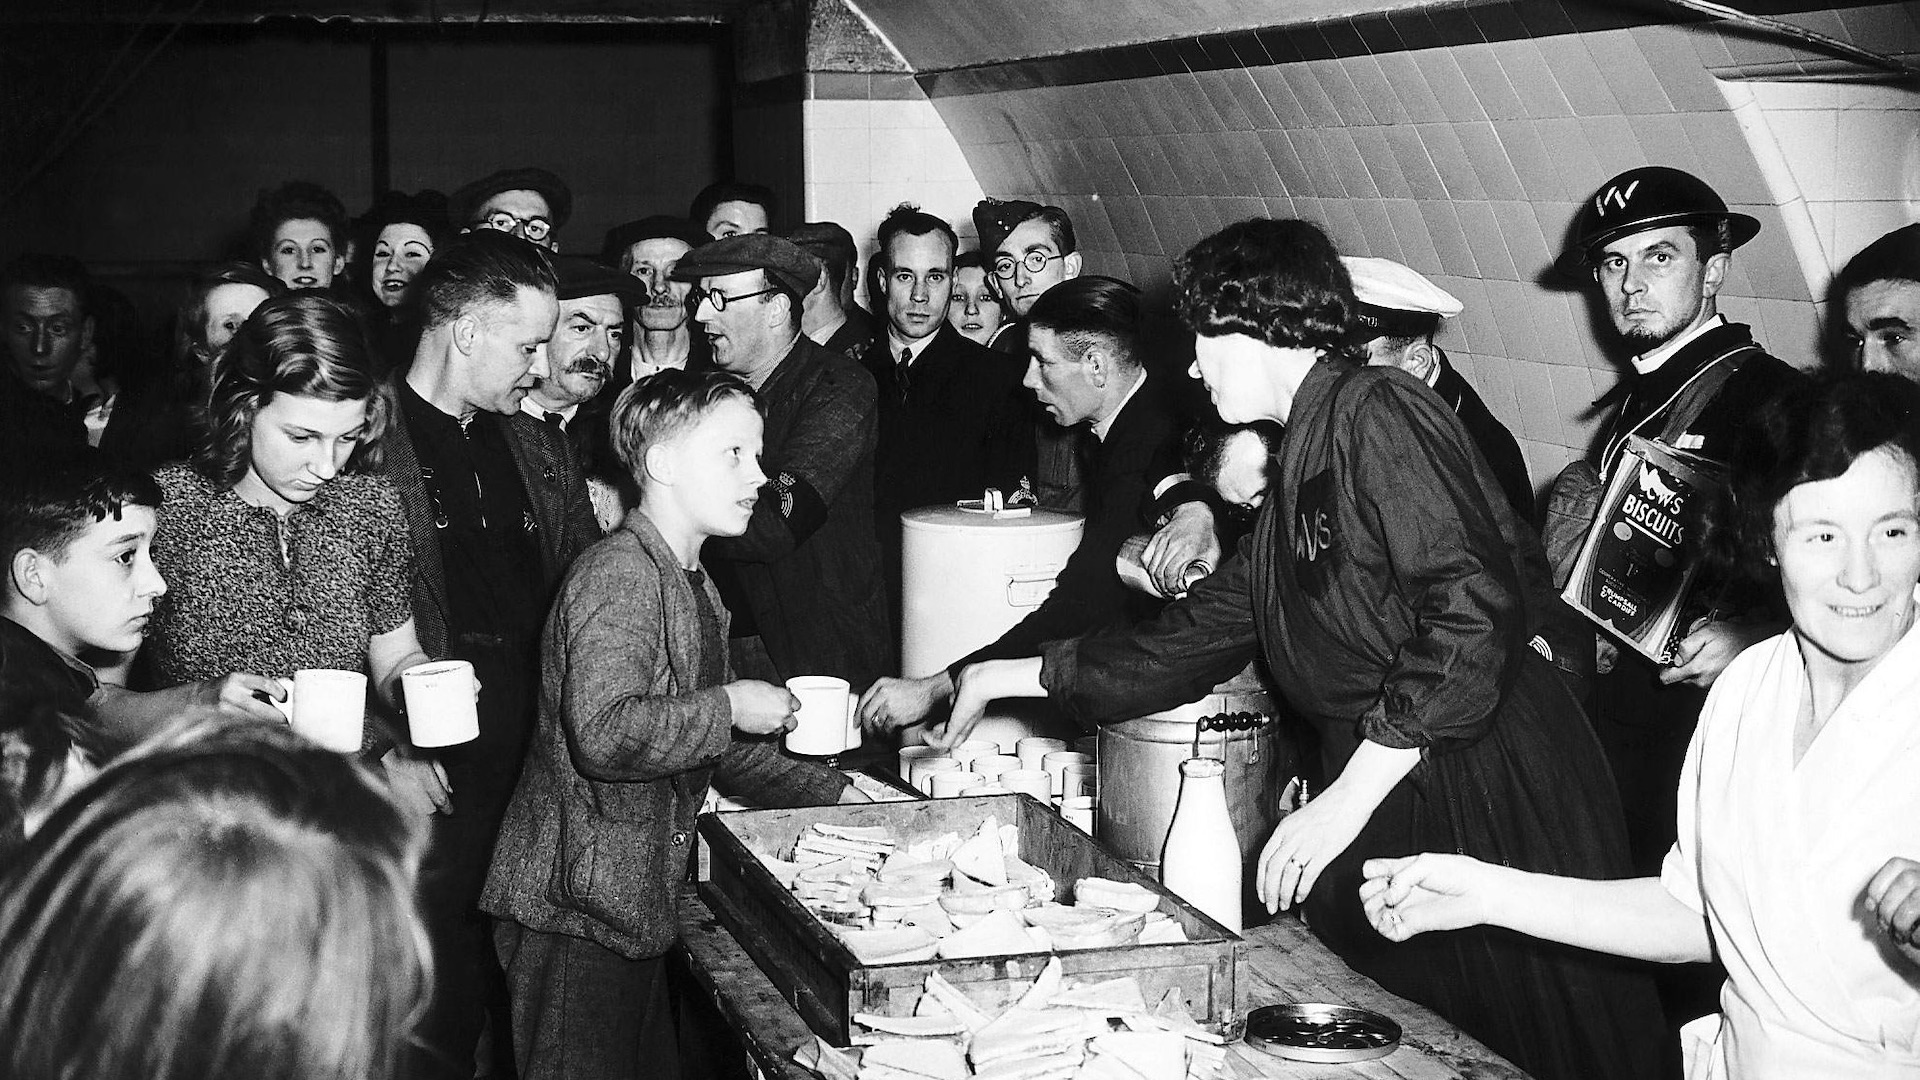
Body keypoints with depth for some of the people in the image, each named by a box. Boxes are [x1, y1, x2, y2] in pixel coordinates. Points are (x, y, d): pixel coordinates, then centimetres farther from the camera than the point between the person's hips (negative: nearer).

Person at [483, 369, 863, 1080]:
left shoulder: (694, 587, 17)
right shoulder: (618, 575, -17)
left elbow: (711, 749, 24)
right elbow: (604, 737, -31)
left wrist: (834, 793, 16)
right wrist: (730, 707, -21)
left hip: (640, 904, 10)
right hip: (576, 912, -10)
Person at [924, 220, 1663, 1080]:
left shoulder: (1377, 412, -11)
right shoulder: (1296, 465, 19)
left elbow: (1477, 605, -22)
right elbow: (1202, 634, 25)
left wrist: (1351, 794, -21)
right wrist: (1012, 678, 25)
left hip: (1489, 796, -9)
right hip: (1383, 809, 9)